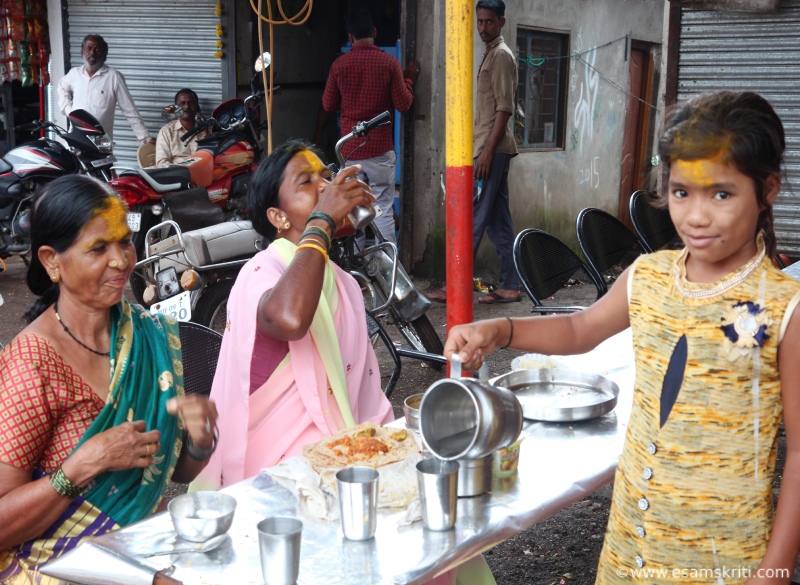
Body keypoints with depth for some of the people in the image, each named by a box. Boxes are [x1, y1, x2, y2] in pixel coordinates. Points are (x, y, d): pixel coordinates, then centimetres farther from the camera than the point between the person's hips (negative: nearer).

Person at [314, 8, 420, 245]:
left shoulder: (339, 64, 0)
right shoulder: (389, 62, -6)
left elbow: (328, 105, 9)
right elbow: (403, 104, -2)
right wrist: (409, 80, 14)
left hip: (350, 149, 2)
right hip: (380, 148, -2)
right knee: (383, 209, -2)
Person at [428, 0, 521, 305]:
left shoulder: (501, 55, -10)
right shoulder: (491, 54, 20)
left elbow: (504, 108, -17)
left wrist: (487, 153, -21)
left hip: (492, 150, -10)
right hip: (490, 149, 10)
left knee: (473, 219, -7)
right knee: (498, 220, 9)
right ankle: (509, 286, 12)